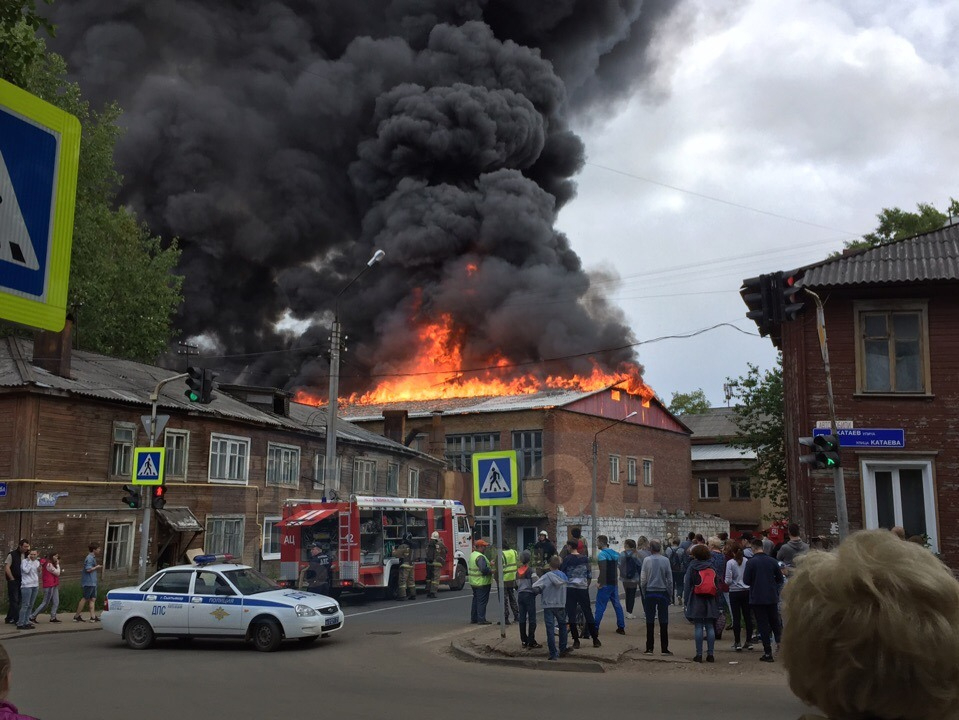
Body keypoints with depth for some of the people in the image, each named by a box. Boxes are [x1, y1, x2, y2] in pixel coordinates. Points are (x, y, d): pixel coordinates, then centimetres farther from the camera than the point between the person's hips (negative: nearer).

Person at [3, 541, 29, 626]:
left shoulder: (27, 555, 10)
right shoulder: (12, 554, -7)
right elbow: (6, 567, -10)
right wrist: (12, 579, -11)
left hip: (22, 581, 6)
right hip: (13, 581, -6)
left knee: (18, 600, 9)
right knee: (14, 600, -6)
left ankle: (9, 619, 19)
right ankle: (17, 619, -6)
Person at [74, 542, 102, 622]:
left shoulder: (93, 558, 18)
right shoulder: (89, 558, -14)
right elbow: (88, 569, -23)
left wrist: (98, 567, 14)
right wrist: (96, 567, -11)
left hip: (92, 582, 10)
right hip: (88, 582, -10)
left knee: (93, 599, 6)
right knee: (85, 599, -3)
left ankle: (93, 617, 5)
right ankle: (76, 616, 6)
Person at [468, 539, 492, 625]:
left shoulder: (472, 555, 11)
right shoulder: (480, 557, -21)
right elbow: (483, 569, -32)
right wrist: (490, 571, -14)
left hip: (473, 582, 10)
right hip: (482, 582, -10)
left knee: (475, 600, 17)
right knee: (482, 601, -4)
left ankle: (474, 618, 23)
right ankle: (481, 619, -2)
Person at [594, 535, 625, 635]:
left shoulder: (602, 554, -13)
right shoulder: (614, 553, 12)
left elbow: (603, 569, -23)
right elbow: (617, 566, 16)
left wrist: (599, 581, -18)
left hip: (606, 584, -7)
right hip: (614, 583, 7)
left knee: (600, 606, -4)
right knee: (617, 605, 12)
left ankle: (595, 628, -4)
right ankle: (621, 627, 13)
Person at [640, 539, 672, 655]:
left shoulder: (647, 560, -6)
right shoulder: (665, 560, -6)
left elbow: (643, 579, -4)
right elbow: (670, 579, -3)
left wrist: (644, 593, 8)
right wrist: (670, 594, 7)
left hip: (650, 593, 0)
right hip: (663, 593, 0)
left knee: (650, 622, 6)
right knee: (663, 622, 6)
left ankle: (649, 648, 7)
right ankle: (664, 649, 7)